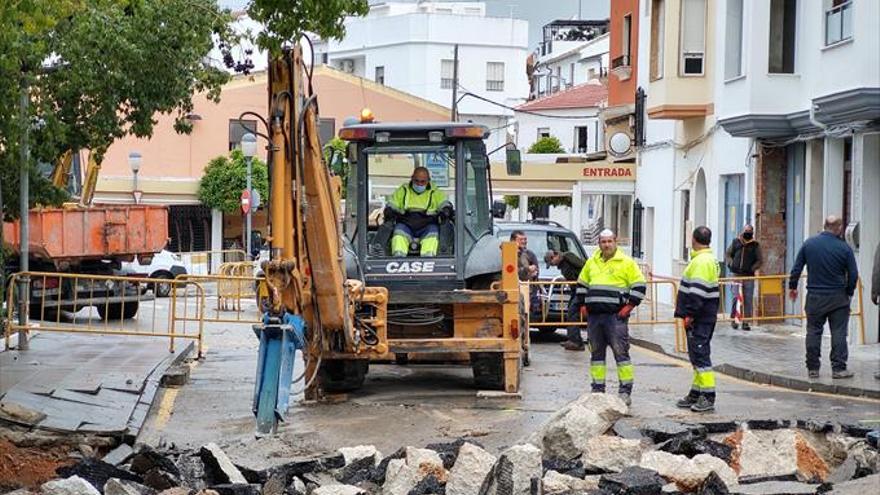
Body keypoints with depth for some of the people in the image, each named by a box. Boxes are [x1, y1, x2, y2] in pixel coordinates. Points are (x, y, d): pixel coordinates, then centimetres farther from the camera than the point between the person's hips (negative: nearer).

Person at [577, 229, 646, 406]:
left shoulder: (626, 262, 1)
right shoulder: (591, 262, 16)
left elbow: (639, 285, -2)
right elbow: (582, 283, 26)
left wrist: (629, 305, -9)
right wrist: (583, 304, 15)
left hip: (616, 315, -5)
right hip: (594, 315, 5)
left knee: (620, 351, -6)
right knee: (596, 352, 9)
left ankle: (625, 391, -4)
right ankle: (598, 388, 16)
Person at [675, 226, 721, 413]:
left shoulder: (701, 261, -16)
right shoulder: (709, 259, 18)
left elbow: (697, 291, -22)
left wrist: (689, 314, -21)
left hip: (699, 318, -11)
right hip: (705, 316, 11)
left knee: (700, 354, -10)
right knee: (697, 355, 15)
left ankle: (708, 397, -10)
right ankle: (696, 394, 22)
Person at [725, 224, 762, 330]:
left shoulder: (755, 245, 6)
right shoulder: (735, 242, 9)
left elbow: (760, 260, 6)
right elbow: (727, 255, 15)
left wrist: (754, 269, -8)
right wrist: (731, 264, 0)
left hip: (749, 276, 0)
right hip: (736, 274, 0)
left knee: (748, 300, 0)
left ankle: (746, 322, 4)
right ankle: (733, 319, 6)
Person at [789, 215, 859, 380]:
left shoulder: (809, 243, 0)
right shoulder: (844, 248, -7)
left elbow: (796, 268, 3)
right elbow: (853, 275, -3)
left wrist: (792, 286, 15)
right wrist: (849, 292, 13)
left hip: (814, 297, 2)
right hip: (838, 297, -2)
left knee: (813, 332, 9)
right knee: (839, 333, 3)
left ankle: (812, 368, 12)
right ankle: (838, 368, 2)